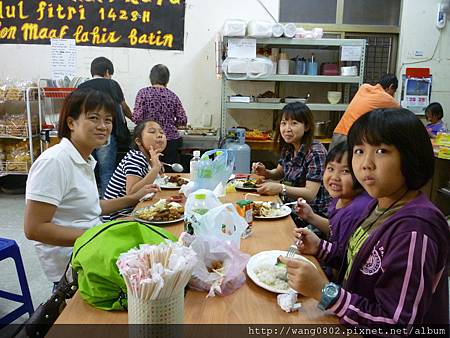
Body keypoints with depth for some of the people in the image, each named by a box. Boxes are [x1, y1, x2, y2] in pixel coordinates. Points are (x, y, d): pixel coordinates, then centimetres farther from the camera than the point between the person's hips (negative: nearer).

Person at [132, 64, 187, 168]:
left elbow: (137, 118, -8)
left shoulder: (143, 93, -1)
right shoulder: (173, 96, 5)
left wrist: (146, 120, 14)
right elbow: (183, 120, 3)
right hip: (171, 141, 2)